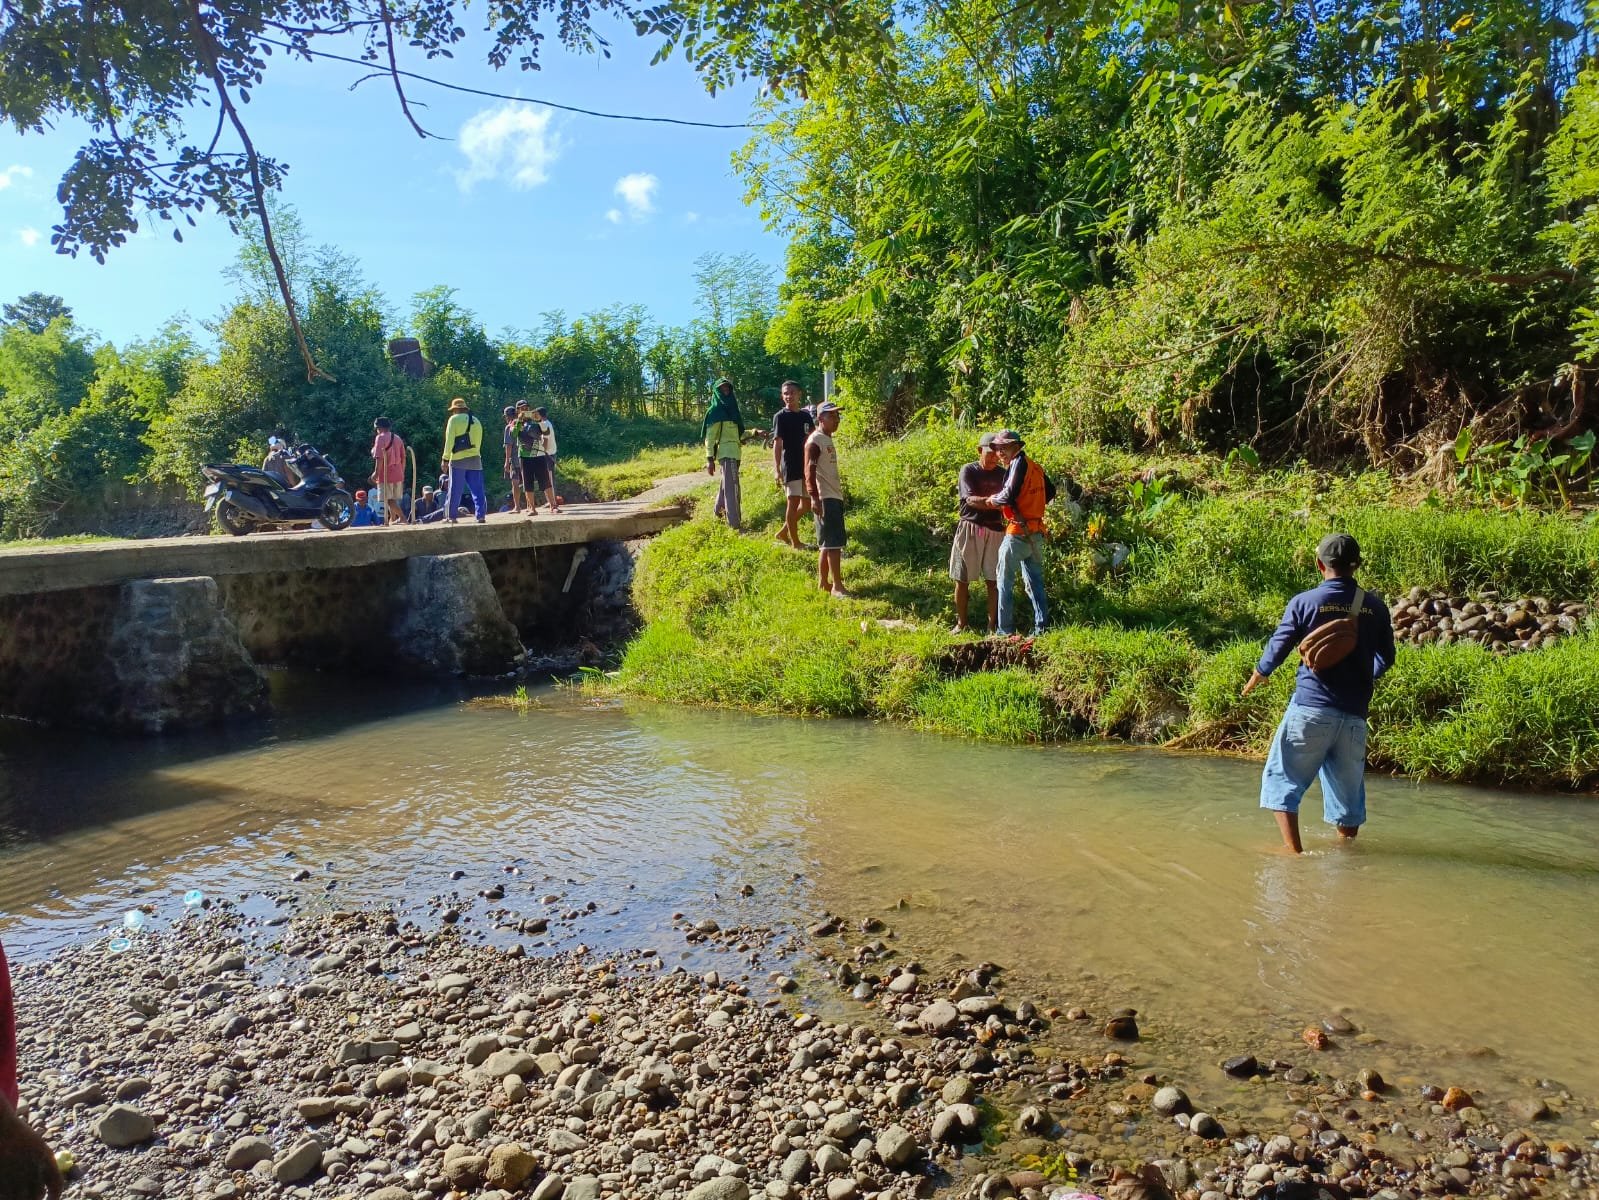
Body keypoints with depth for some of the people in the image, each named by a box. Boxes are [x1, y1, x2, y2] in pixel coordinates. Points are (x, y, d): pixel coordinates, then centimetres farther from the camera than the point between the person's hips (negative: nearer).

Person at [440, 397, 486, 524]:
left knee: (455, 490, 3)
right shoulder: (476, 421, 15)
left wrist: (445, 459, -4)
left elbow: (449, 440, -6)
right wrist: (474, 454, 15)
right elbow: (478, 443, 13)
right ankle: (481, 515, -5)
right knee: (477, 489, 2)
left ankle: (451, 516, 8)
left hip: (458, 459, -4)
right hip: (475, 459, 4)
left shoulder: (454, 419, -1)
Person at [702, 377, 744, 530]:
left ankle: (720, 511, 35)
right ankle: (734, 522, -14)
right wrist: (709, 459, -17)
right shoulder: (714, 411, -6)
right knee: (731, 486, -12)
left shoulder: (732, 408, 18)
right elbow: (709, 437, -10)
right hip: (726, 452, -8)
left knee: (727, 484, 19)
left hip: (735, 452, 8)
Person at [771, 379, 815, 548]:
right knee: (793, 503, -4)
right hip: (790, 467, -6)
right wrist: (777, 470, -16)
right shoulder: (780, 416, -5)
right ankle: (795, 543, 3)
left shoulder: (806, 416, 11)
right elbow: (777, 444, -9)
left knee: (807, 504, 10)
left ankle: (783, 532, 24)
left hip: (806, 466, 7)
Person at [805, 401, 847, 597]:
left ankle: (823, 583, 16)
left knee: (827, 544, 11)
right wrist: (814, 497, -25)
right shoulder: (815, 441, -10)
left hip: (835, 497, 10)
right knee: (833, 543, -10)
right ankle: (837, 586, -9)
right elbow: (809, 471, -17)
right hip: (825, 499, -10)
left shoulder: (828, 440, 19)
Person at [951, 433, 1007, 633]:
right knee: (962, 579, 2)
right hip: (969, 528, -2)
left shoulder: (1002, 474, 8)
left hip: (994, 531, 2)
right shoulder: (968, 470, -1)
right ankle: (961, 623, 14)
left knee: (993, 580, 1)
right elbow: (970, 499, -14)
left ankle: (993, 625, 7)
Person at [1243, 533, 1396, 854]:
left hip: (1310, 707, -4)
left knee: (1282, 778, 6)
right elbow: (1385, 659, 12)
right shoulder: (1375, 606, 4)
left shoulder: (1304, 602, -6)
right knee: (1348, 788, 15)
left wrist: (1258, 675, 19)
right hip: (1354, 713, 4)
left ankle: (1295, 852, -1)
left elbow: (1278, 648, 0)